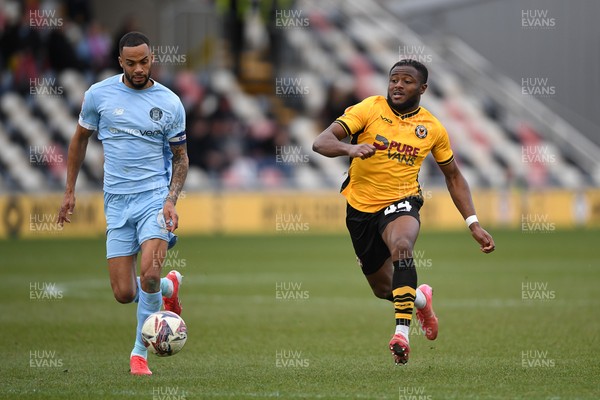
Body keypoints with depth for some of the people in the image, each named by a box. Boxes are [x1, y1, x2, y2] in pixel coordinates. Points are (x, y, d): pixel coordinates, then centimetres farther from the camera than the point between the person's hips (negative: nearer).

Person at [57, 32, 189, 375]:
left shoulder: (170, 103, -1)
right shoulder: (99, 94, 1)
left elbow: (181, 157, 7)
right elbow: (80, 140, 15)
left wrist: (172, 200, -8)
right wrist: (70, 191, 15)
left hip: (155, 196, -2)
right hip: (116, 201, 2)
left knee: (149, 276, -23)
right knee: (124, 293, -1)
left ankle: (140, 352, -4)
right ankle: (170, 286, 34)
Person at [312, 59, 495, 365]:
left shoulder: (433, 128, -1)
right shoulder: (369, 109, -9)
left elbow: (453, 177, 12)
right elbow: (321, 142, -19)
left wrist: (473, 224, 3)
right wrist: (350, 148, -42)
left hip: (401, 204, -1)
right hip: (359, 205, 1)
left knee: (402, 246, -37)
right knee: (382, 290, 12)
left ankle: (402, 330, -40)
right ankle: (420, 299, 47)